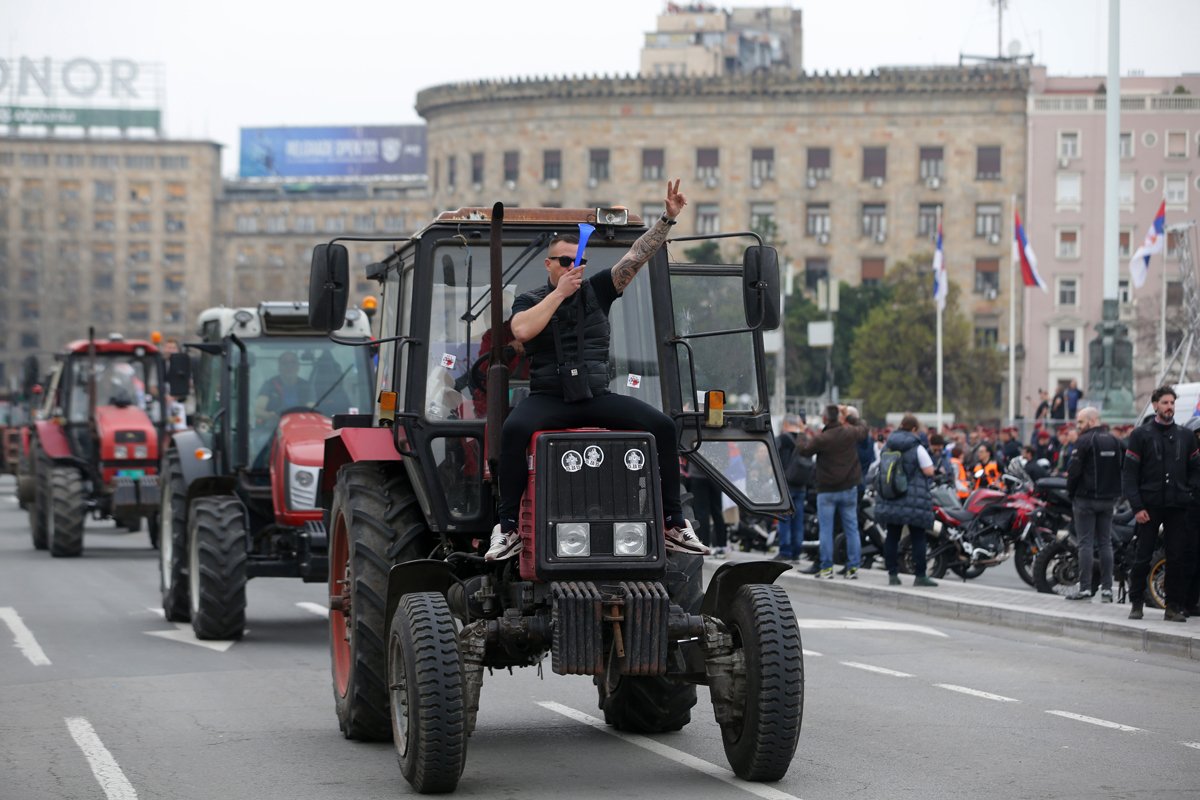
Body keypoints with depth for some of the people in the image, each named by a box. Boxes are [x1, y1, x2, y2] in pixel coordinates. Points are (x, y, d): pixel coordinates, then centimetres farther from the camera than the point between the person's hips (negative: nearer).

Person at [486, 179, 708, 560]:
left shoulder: (597, 291, 13)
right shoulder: (529, 300, 9)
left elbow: (637, 256, 5)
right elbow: (522, 331, -14)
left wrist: (668, 218, -5)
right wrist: (559, 293, -12)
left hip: (596, 397, 3)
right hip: (547, 398, -2)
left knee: (662, 426, -18)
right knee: (514, 429, -35)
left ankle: (674, 523, -13)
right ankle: (507, 527, -29)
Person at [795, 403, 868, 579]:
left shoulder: (821, 439, -15)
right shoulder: (850, 433, -5)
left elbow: (804, 451, 1)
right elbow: (863, 429, 18)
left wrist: (798, 441, 21)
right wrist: (850, 417, 28)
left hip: (827, 490, -3)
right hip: (849, 488, 3)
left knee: (826, 529, 2)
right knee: (851, 528, 7)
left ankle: (826, 567, 0)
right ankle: (853, 567, 6)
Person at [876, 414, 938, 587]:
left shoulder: (888, 447, 8)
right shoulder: (917, 448, -10)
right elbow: (929, 471, -11)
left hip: (890, 499, 5)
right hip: (914, 500, -5)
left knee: (892, 537, 8)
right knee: (918, 537, 0)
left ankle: (892, 574, 8)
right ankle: (920, 576, -1)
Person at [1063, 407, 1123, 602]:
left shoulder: (1085, 441, -11)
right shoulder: (1114, 441, 10)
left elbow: (1073, 470, -13)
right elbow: (1120, 468, 12)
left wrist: (1071, 493, 0)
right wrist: (1115, 492, 16)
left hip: (1086, 498, -6)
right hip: (1108, 499, 6)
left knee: (1085, 542, -4)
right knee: (1105, 542, 8)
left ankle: (1085, 587, -6)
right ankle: (1107, 588, 5)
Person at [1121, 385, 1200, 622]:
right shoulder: (1141, 434, 2)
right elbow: (1129, 473, -2)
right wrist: (1137, 506, -10)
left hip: (1177, 507, 3)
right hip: (1149, 506, -3)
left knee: (1178, 558, 2)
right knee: (1142, 557, 0)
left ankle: (1174, 607, 7)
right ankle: (1136, 604, 10)